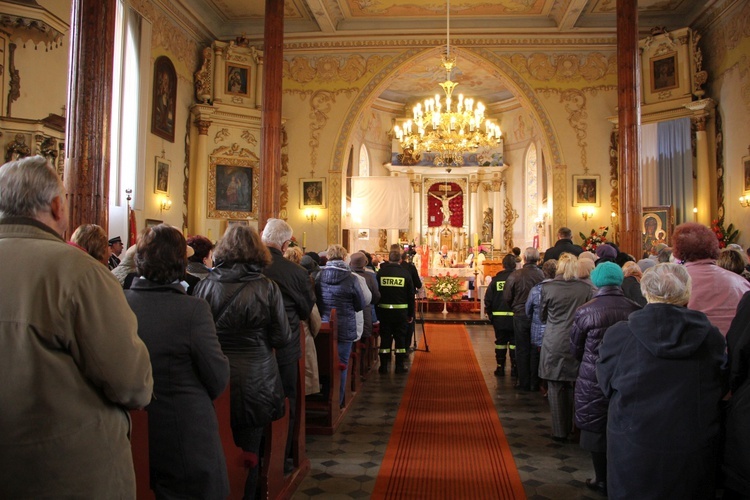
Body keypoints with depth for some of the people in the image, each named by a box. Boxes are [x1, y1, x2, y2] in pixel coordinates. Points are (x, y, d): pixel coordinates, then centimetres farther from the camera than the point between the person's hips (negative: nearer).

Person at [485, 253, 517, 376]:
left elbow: (488, 299, -1)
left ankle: (500, 367, 14)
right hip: (515, 317, -1)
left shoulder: (496, 279, -2)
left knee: (500, 342, 10)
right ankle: (514, 368, 11)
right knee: (514, 343, 8)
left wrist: (490, 314, 8)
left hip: (499, 317, 1)